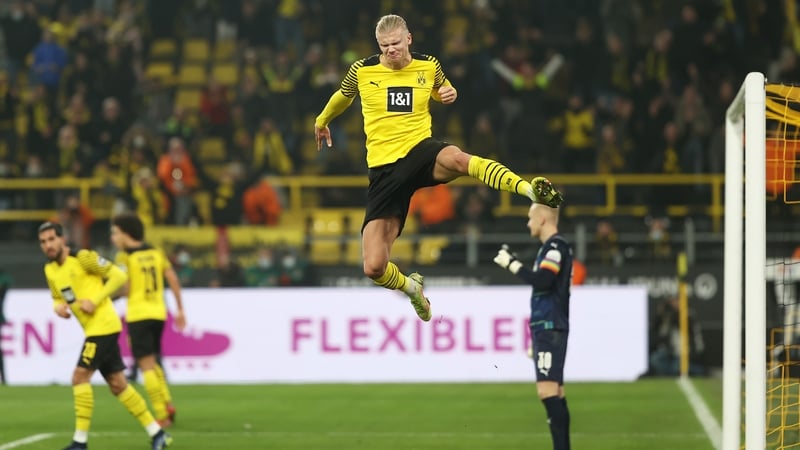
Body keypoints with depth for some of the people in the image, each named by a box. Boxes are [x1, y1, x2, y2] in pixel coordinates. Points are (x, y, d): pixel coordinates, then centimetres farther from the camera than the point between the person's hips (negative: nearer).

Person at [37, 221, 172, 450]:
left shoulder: (83, 258, -12)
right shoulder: (50, 270, 11)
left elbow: (119, 276, -12)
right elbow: (58, 298, 23)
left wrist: (95, 300, -18)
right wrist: (58, 306, -2)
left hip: (103, 326, -9)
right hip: (94, 329, 9)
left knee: (80, 377, -13)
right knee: (118, 384, 10)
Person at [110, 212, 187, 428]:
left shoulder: (124, 257, -7)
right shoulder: (156, 252, 10)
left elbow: (125, 288, -16)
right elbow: (173, 280, 9)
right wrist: (180, 309, 15)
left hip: (138, 315, -6)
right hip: (159, 313, 6)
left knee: (146, 365, -3)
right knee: (153, 363, 21)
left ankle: (162, 414, -7)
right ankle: (167, 403, 5)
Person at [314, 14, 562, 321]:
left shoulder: (428, 66, 4)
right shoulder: (362, 71, 2)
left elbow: (442, 91, 26)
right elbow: (343, 96, 25)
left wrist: (450, 94, 0)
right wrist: (322, 121, 43)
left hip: (420, 149, -1)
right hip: (384, 169, 1)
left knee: (455, 157, -43)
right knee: (373, 268, -9)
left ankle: (530, 190, -57)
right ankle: (411, 287, 27)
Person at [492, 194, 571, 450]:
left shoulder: (556, 246, -11)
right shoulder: (550, 247, 20)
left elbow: (542, 281, -25)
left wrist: (512, 264, -14)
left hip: (551, 329, -10)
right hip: (546, 329, 10)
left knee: (548, 390, -16)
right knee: (555, 393, 9)